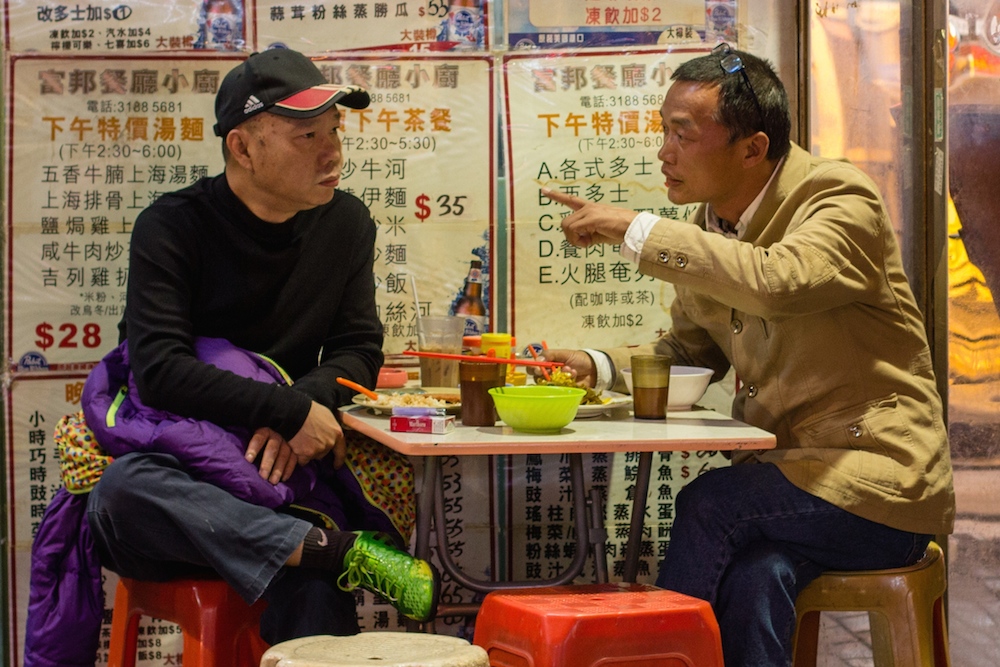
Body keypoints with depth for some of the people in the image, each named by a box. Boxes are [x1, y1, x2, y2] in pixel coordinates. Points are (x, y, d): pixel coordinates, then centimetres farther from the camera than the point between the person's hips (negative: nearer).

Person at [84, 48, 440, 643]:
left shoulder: (346, 223, 8)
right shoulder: (173, 227, -6)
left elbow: (359, 348, 7)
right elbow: (159, 370, -17)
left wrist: (308, 400, -15)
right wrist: (291, 410, -22)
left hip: (287, 467, 1)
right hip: (179, 457, -1)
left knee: (317, 595, -33)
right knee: (122, 491, -38)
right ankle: (345, 552, -38)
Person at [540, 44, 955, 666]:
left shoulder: (842, 199, -11)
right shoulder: (707, 228, 10)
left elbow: (775, 282, -33)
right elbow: (688, 352, 23)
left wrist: (634, 229, -25)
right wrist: (595, 365, 3)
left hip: (879, 474, -5)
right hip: (782, 470, 5)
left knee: (706, 505, -25)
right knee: (753, 579, -28)